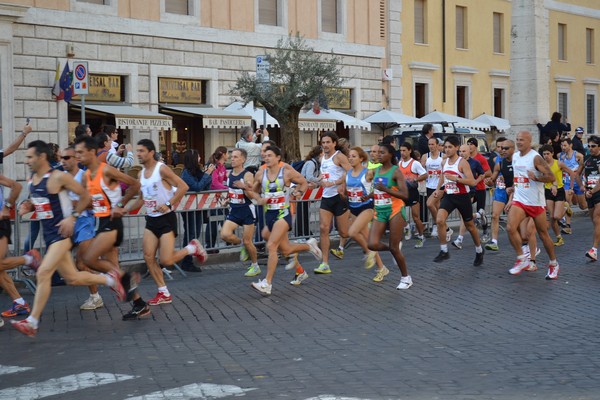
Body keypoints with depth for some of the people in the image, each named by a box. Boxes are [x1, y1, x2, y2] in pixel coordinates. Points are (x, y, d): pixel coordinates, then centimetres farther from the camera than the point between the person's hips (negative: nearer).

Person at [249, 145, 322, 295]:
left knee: (271, 246, -20)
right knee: (285, 250, 15)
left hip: (283, 214, -6)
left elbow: (304, 183, 6)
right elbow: (253, 191, 17)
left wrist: (299, 192, -12)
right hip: (269, 214, 6)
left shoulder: (287, 171, -7)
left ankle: (267, 283, -18)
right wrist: (259, 199, -3)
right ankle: (309, 245, 44)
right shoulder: (260, 174, 3)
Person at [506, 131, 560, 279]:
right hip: (519, 201, 5)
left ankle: (553, 265, 23)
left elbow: (551, 177, -18)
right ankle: (521, 260, -5)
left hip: (536, 203, -5)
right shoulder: (515, 156, 7)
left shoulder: (535, 158, -13)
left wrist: (536, 178, -30)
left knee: (543, 233, 6)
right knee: (510, 228, -18)